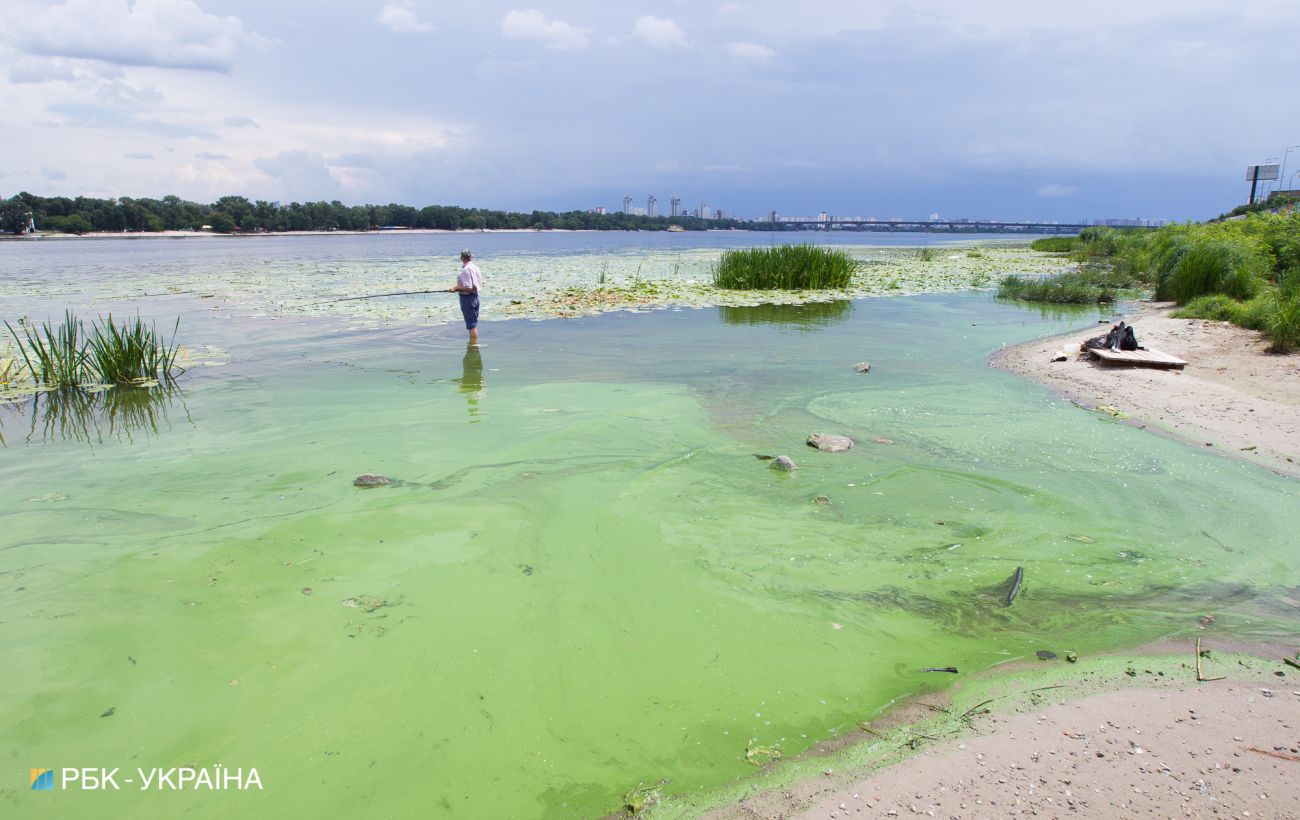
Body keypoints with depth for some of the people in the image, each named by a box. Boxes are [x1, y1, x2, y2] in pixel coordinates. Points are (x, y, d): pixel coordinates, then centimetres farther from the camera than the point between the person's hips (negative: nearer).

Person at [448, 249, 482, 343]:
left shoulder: (466, 269, -19)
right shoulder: (475, 267, 7)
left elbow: (468, 288, -24)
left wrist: (455, 288, -12)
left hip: (467, 297, -9)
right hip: (475, 296, 9)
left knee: (471, 324, -4)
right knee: (473, 323, 19)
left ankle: (474, 343, -1)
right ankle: (474, 342, 29)